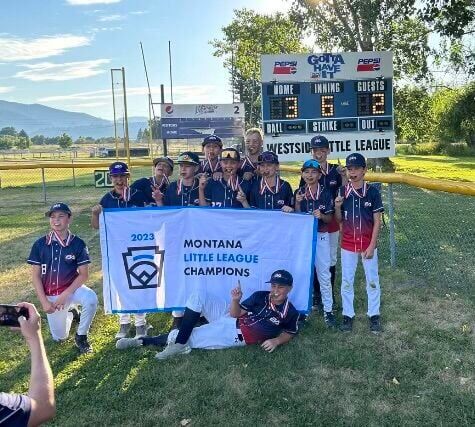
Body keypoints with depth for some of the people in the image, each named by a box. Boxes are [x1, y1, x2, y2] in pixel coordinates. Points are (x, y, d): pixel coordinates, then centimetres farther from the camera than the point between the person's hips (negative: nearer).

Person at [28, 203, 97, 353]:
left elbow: (84, 274, -11)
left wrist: (65, 295, -19)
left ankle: (81, 336, -10)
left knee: (91, 299, -34)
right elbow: (35, 276, -4)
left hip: (72, 288, -2)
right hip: (50, 295, 2)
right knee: (59, 337, 7)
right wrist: (44, 301, -10)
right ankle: (69, 312, 39)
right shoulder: (40, 244, -7)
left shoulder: (78, 243, -11)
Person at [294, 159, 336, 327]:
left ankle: (328, 310, 11)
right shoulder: (299, 193, 1)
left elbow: (330, 219, -2)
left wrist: (321, 216, -23)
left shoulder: (326, 193, -4)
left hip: (321, 236, -2)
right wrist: (297, 202, -14)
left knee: (324, 273, 2)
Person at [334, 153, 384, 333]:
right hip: (348, 244, 2)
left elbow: (377, 221, -7)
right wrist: (337, 207, -16)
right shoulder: (342, 191, -2)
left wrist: (372, 246, -13)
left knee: (372, 281, 9)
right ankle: (348, 315, 22)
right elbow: (339, 220, 5)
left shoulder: (372, 191, -9)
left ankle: (374, 315, 22)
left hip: (368, 244, -2)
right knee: (346, 281, 9)